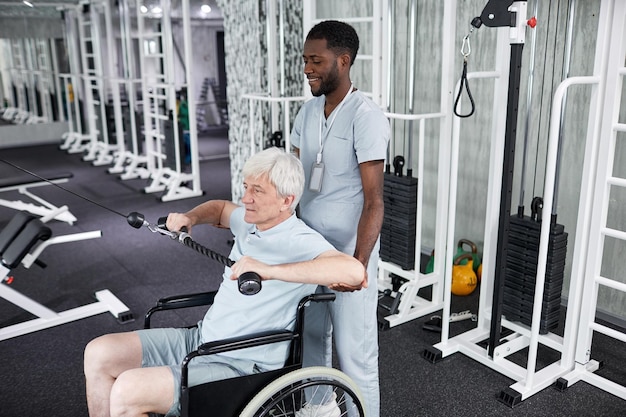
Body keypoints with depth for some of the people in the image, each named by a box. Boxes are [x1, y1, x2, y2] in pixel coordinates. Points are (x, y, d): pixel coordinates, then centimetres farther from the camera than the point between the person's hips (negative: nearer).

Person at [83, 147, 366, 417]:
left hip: (242, 365, -9)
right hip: (200, 338, 9)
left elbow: (354, 271, -39)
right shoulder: (252, 220, 5)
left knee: (127, 391, -21)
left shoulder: (300, 243, -20)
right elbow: (220, 209, 28)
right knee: (99, 353, 3)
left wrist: (270, 270, -43)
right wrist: (190, 217, 6)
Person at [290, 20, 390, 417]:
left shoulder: (366, 117, -16)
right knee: (311, 338, 19)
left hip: (348, 253, -7)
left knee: (354, 350, 2)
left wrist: (358, 264, -27)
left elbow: (374, 200, -20)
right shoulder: (308, 110, 7)